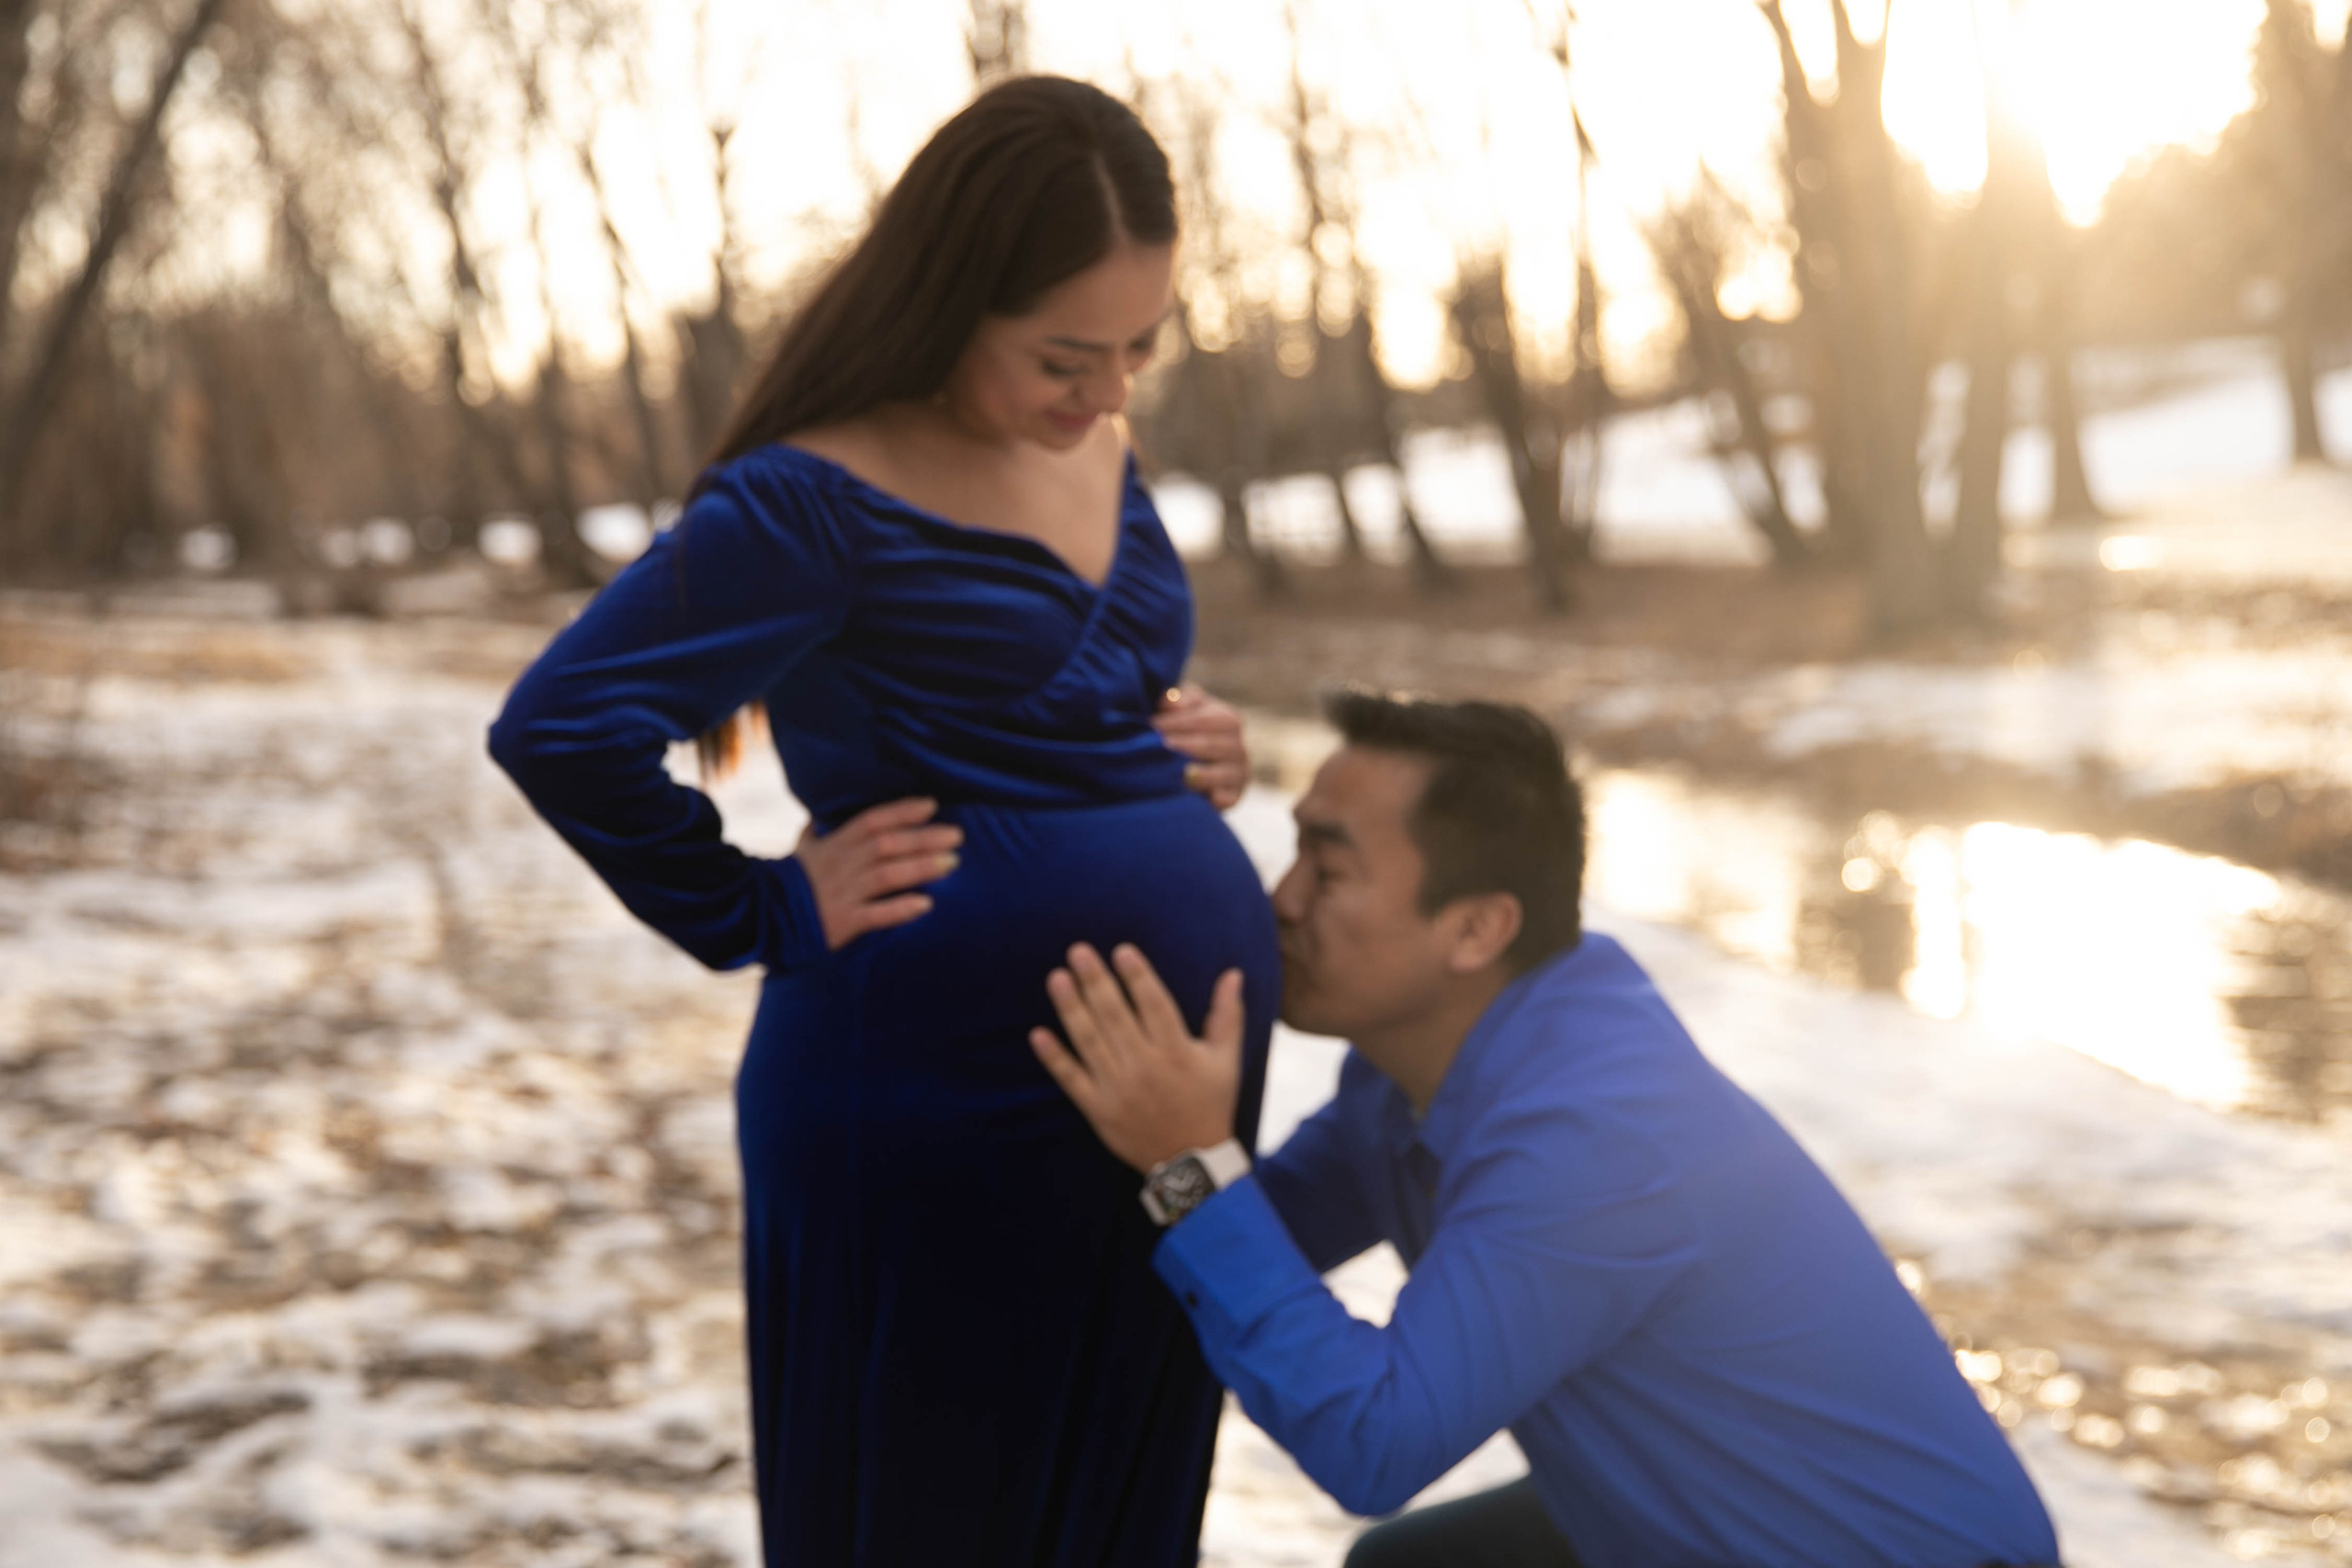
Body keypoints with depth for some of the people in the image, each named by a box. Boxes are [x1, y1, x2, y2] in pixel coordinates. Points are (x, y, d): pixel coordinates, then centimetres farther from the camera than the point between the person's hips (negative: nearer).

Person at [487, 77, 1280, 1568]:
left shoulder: (1098, 460, 12)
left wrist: (1192, 755, 7)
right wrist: (766, 919, -12)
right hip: (943, 1099, -7)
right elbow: (558, 730, -19)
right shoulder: (819, 504, -12)